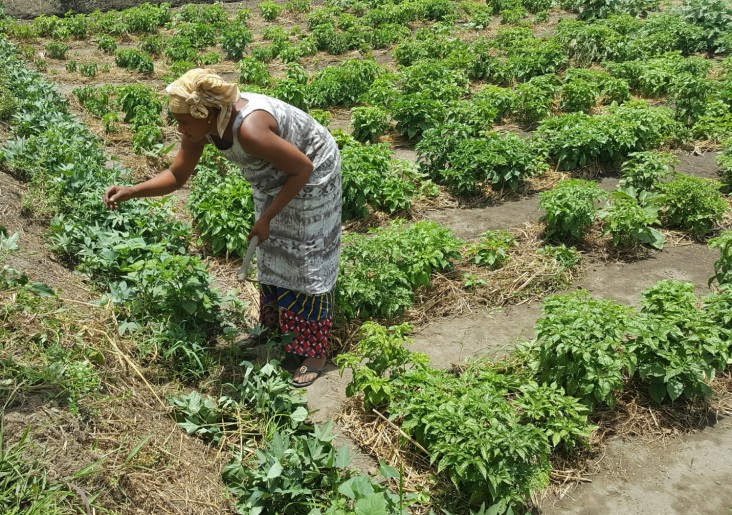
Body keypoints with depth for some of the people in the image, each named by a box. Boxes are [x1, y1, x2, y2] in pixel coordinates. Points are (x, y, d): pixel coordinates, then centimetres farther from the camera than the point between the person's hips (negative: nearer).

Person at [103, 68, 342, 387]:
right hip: (274, 175, 8)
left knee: (306, 259, -2)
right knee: (271, 253, 16)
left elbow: (303, 168, -29)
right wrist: (132, 191, -20)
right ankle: (273, 327, 35)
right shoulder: (201, 125, -16)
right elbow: (176, 176, -5)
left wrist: (266, 218, -23)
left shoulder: (248, 130, -40)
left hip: (311, 172, -8)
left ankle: (314, 353, 11)